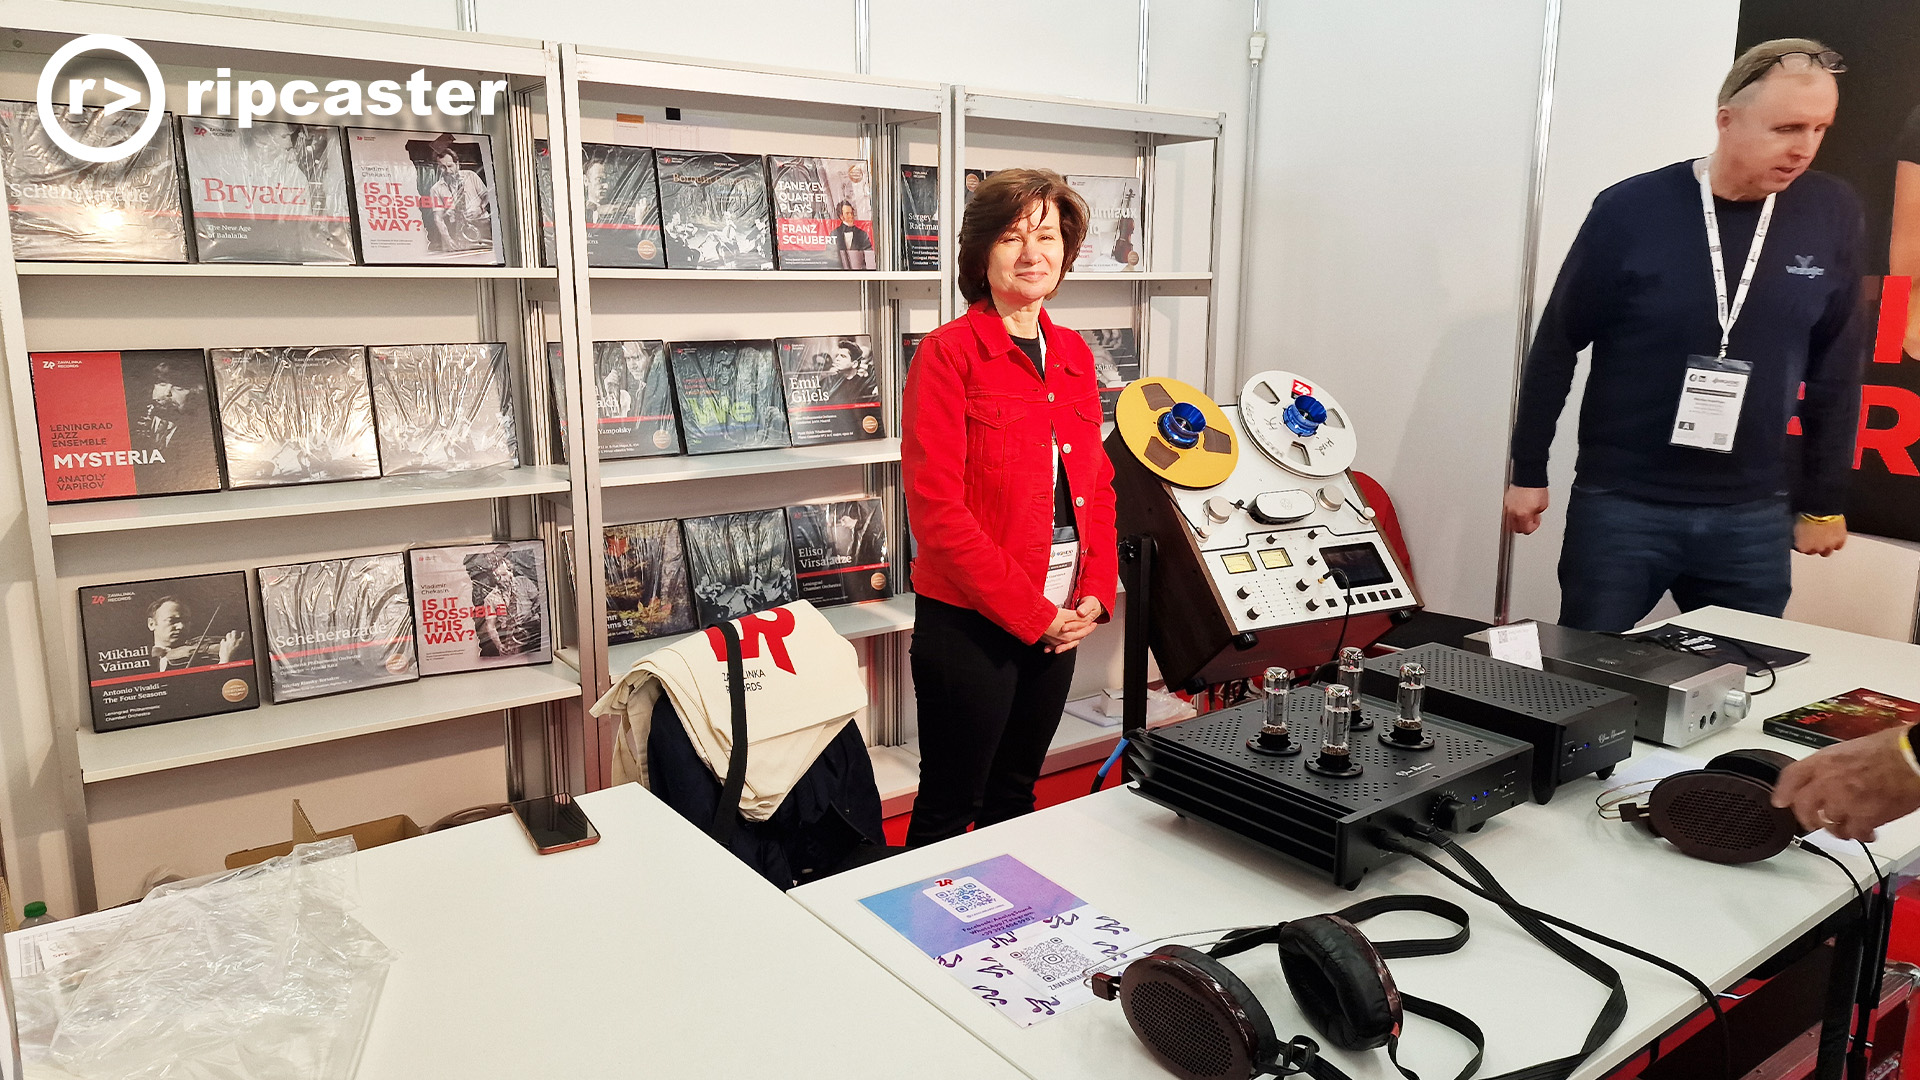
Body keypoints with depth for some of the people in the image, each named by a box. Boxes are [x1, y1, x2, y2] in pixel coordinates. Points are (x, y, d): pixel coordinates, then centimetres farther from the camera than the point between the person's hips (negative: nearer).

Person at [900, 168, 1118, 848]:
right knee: (950, 806, 8)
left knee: (1015, 795, 20)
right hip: (969, 621, -6)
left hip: (1057, 619, 6)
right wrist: (1031, 611, -15)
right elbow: (937, 506, -16)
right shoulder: (949, 354, -11)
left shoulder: (1074, 355, 10)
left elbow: (1096, 483, 14)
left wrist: (1095, 590, -1)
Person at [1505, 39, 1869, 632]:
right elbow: (1557, 345, -2)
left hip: (1753, 516, 3)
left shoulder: (1833, 215, -1)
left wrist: (1824, 501, 10)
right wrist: (1529, 472, 0)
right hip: (1619, 502, -2)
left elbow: (1836, 370, 7)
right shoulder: (1631, 210, -10)